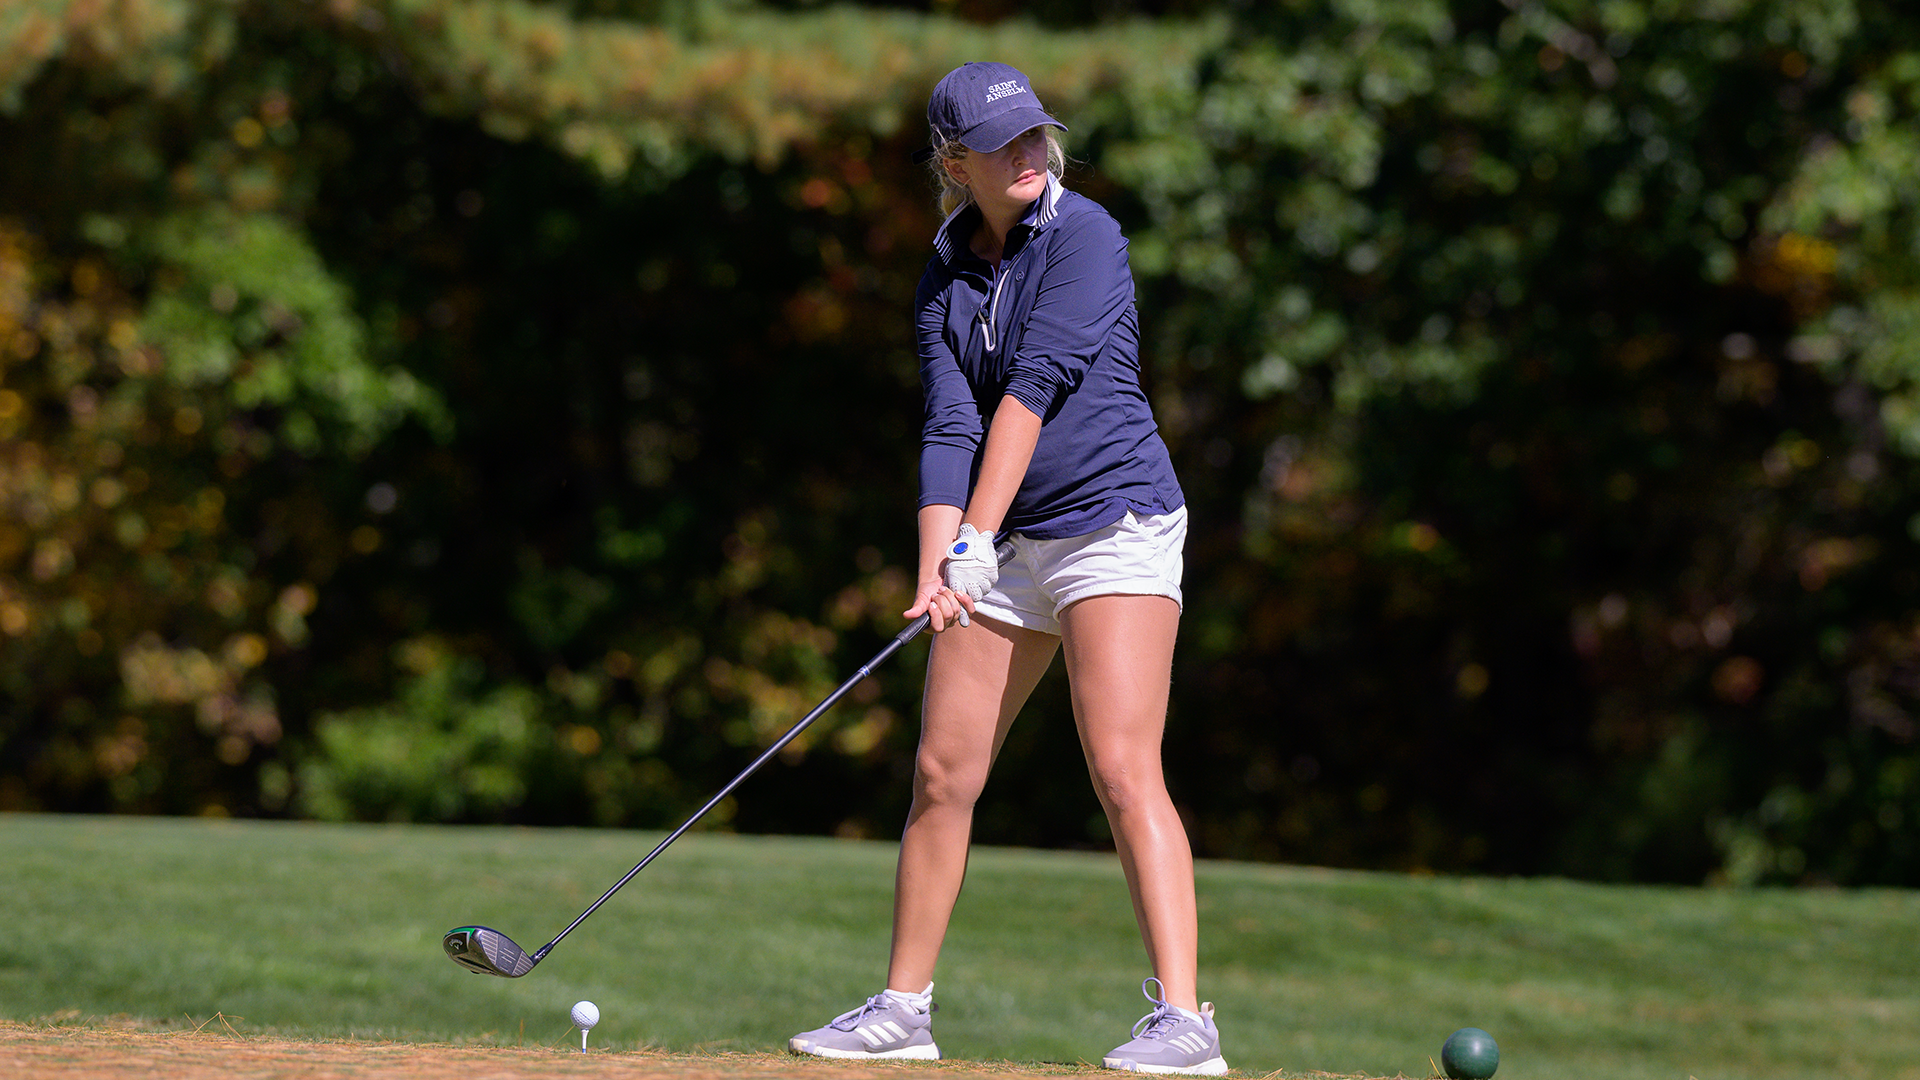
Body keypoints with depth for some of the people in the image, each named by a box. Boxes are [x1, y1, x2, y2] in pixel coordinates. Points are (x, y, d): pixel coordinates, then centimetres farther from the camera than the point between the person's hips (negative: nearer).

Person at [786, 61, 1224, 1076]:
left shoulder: (1084, 234, -8)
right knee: (941, 773, 6)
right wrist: (936, 566, -19)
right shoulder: (942, 283, 8)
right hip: (1005, 548, 6)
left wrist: (978, 536, -22)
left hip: (1115, 525, -6)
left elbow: (1032, 389, -16)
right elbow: (949, 428, -4)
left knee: (1123, 767, -18)